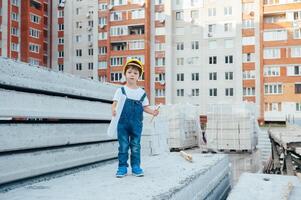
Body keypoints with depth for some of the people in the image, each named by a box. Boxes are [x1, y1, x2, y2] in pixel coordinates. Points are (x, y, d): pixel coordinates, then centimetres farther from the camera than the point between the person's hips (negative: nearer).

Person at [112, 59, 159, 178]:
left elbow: (145, 107, 11)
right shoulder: (121, 90, 1)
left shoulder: (142, 92, 8)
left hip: (136, 124, 2)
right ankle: (122, 167, 12)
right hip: (123, 123, -2)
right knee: (123, 146, 3)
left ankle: (136, 167, 17)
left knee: (135, 146, 7)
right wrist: (114, 110, -25)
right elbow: (115, 103, -4)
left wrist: (153, 112, -7)